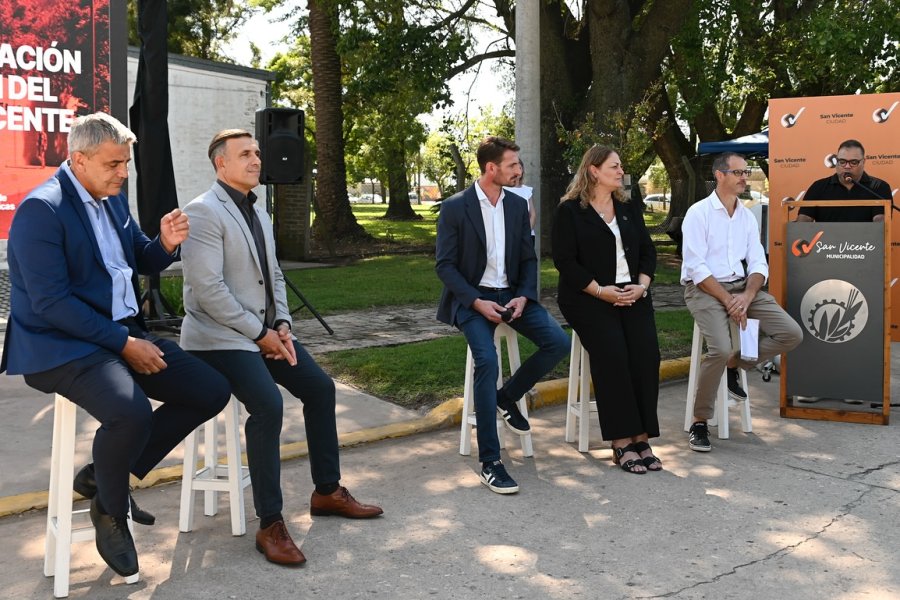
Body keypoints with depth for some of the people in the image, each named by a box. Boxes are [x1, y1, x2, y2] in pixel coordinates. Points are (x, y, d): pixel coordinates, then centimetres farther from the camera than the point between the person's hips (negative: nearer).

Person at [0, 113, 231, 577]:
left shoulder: (112, 198, 10)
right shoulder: (41, 210, -15)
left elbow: (141, 262, 20)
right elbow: (51, 303, -21)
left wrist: (165, 244, -4)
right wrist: (125, 344, -21)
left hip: (126, 333, 9)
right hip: (63, 347, -9)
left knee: (212, 391, -2)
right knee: (131, 413, -35)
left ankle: (105, 474, 9)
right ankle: (110, 509, -2)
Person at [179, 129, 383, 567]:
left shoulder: (258, 211, 14)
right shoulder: (204, 212, -14)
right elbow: (208, 290, -22)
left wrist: (282, 325, 1)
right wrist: (259, 333, -18)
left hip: (264, 329, 9)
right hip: (221, 336, -9)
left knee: (320, 388, 5)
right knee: (268, 405, -27)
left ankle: (328, 491, 21)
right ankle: (270, 525, -17)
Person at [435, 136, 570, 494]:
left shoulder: (518, 205, 7)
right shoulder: (454, 207, -7)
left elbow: (528, 259, 10)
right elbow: (444, 265, -8)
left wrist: (523, 297, -9)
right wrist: (477, 302, -19)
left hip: (511, 294, 5)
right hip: (472, 297, -5)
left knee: (558, 342, -16)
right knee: (487, 360, -28)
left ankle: (507, 397, 9)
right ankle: (489, 462, -21)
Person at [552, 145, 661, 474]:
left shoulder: (630, 208, 19)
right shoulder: (570, 210, 1)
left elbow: (647, 250, 15)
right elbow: (565, 260, -7)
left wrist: (641, 286, -3)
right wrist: (601, 291, -15)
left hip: (632, 295, 5)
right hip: (588, 297, -4)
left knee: (645, 351, -20)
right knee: (612, 351, -26)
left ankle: (642, 437, -14)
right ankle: (621, 442, -19)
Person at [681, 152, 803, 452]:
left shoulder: (747, 216, 12)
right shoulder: (699, 213, -6)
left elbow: (758, 264, 6)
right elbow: (696, 268, -13)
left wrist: (746, 296, -13)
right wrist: (728, 300, -17)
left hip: (742, 287, 6)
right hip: (703, 289, -6)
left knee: (792, 334, -10)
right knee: (721, 349, -29)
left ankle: (736, 363, 12)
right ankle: (699, 422, -10)